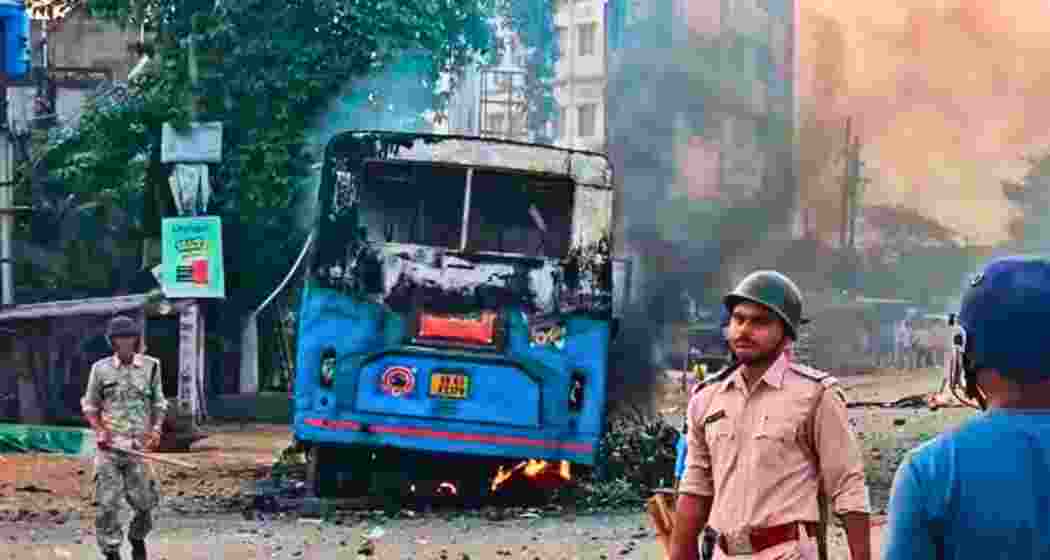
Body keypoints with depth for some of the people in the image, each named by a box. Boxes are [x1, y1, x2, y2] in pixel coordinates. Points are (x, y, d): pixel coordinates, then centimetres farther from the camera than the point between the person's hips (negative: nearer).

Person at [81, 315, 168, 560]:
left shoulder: (151, 366, 4)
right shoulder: (101, 369, 2)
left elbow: (159, 404, 12)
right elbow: (89, 406, 10)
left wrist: (156, 428, -4)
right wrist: (99, 430, -6)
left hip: (139, 445, 1)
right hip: (109, 446, -1)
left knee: (143, 501, 3)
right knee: (107, 503, -5)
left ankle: (138, 538, 31)